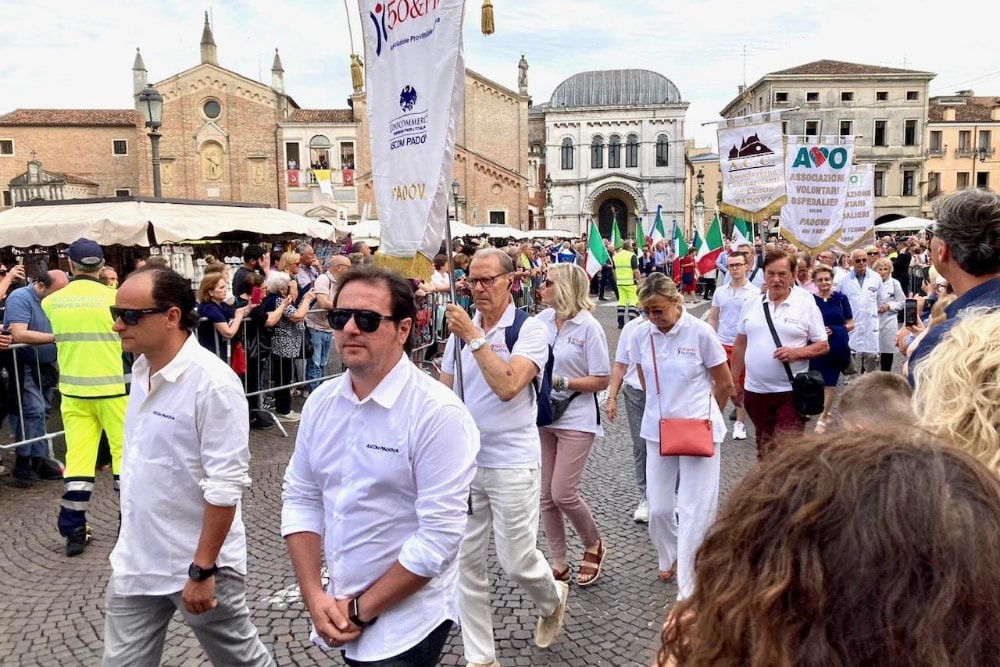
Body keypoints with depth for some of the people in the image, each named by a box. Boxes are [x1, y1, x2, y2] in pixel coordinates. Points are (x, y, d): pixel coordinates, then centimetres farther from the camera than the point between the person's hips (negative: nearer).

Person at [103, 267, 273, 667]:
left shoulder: (212, 382, -23)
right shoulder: (141, 369, 3)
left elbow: (225, 485, -23)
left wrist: (202, 570, -20)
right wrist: (134, 546, 19)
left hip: (198, 563, -7)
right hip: (135, 562, 7)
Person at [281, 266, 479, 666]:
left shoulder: (438, 412, -20)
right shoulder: (321, 402, -1)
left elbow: (440, 535, -21)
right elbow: (300, 498, 5)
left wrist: (362, 609, -14)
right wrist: (314, 596, -5)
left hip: (405, 624, -6)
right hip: (338, 612, 6)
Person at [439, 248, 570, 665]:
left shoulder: (529, 329, -10)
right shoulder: (460, 328, 7)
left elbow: (508, 386, -26)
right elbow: (444, 391, 13)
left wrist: (474, 337, -24)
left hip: (512, 462, -5)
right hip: (464, 461, 5)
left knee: (517, 561, 4)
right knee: (466, 561, 7)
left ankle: (553, 598, 38)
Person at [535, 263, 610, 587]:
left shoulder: (589, 327, -12)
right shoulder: (541, 320, 1)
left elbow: (601, 380, -11)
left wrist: (560, 382, -18)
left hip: (576, 419, -5)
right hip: (543, 416, 5)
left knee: (563, 493, -7)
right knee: (546, 495, 9)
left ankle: (594, 544, 23)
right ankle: (559, 563, 25)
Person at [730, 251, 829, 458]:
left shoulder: (806, 305, -5)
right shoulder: (751, 305, 6)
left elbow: (823, 346, -2)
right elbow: (740, 344, 13)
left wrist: (797, 352, -20)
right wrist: (734, 381, 12)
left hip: (791, 392, -4)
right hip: (755, 390, 4)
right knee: (764, 448, 18)